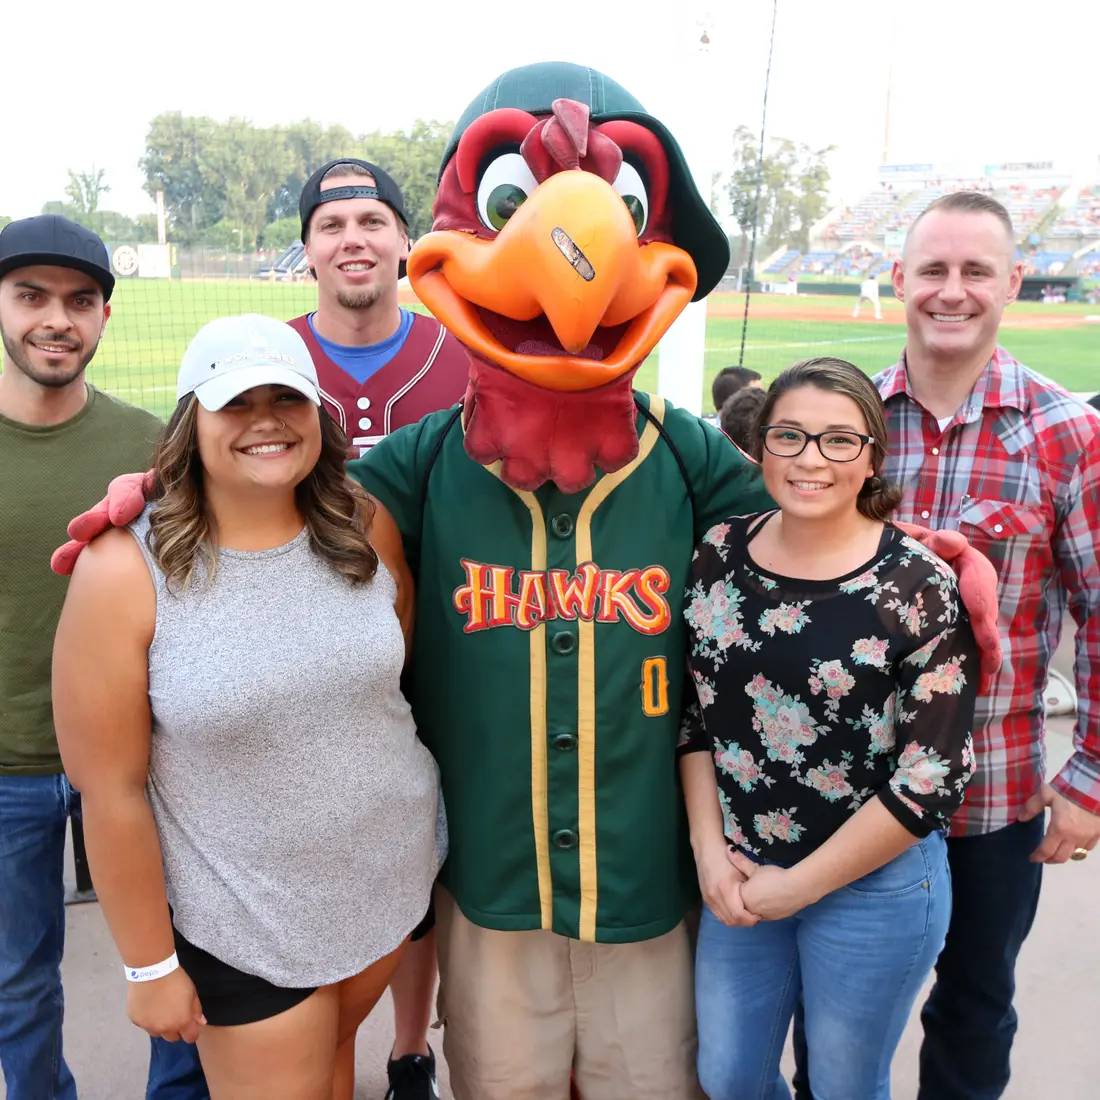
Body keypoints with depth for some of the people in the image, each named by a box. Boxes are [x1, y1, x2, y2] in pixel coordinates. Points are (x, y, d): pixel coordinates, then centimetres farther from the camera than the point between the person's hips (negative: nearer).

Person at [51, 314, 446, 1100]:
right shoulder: (125, 573, -18)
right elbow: (112, 790, -13)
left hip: (394, 880, 4)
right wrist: (151, 965, -7)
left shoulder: (366, 528, -7)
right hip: (245, 928, -3)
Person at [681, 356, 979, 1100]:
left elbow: (933, 776, -16)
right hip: (739, 872, 4)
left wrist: (800, 885, -11)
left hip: (875, 886, -3)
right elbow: (692, 713, 4)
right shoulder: (719, 555, -4)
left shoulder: (920, 586, -16)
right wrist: (710, 851, -4)